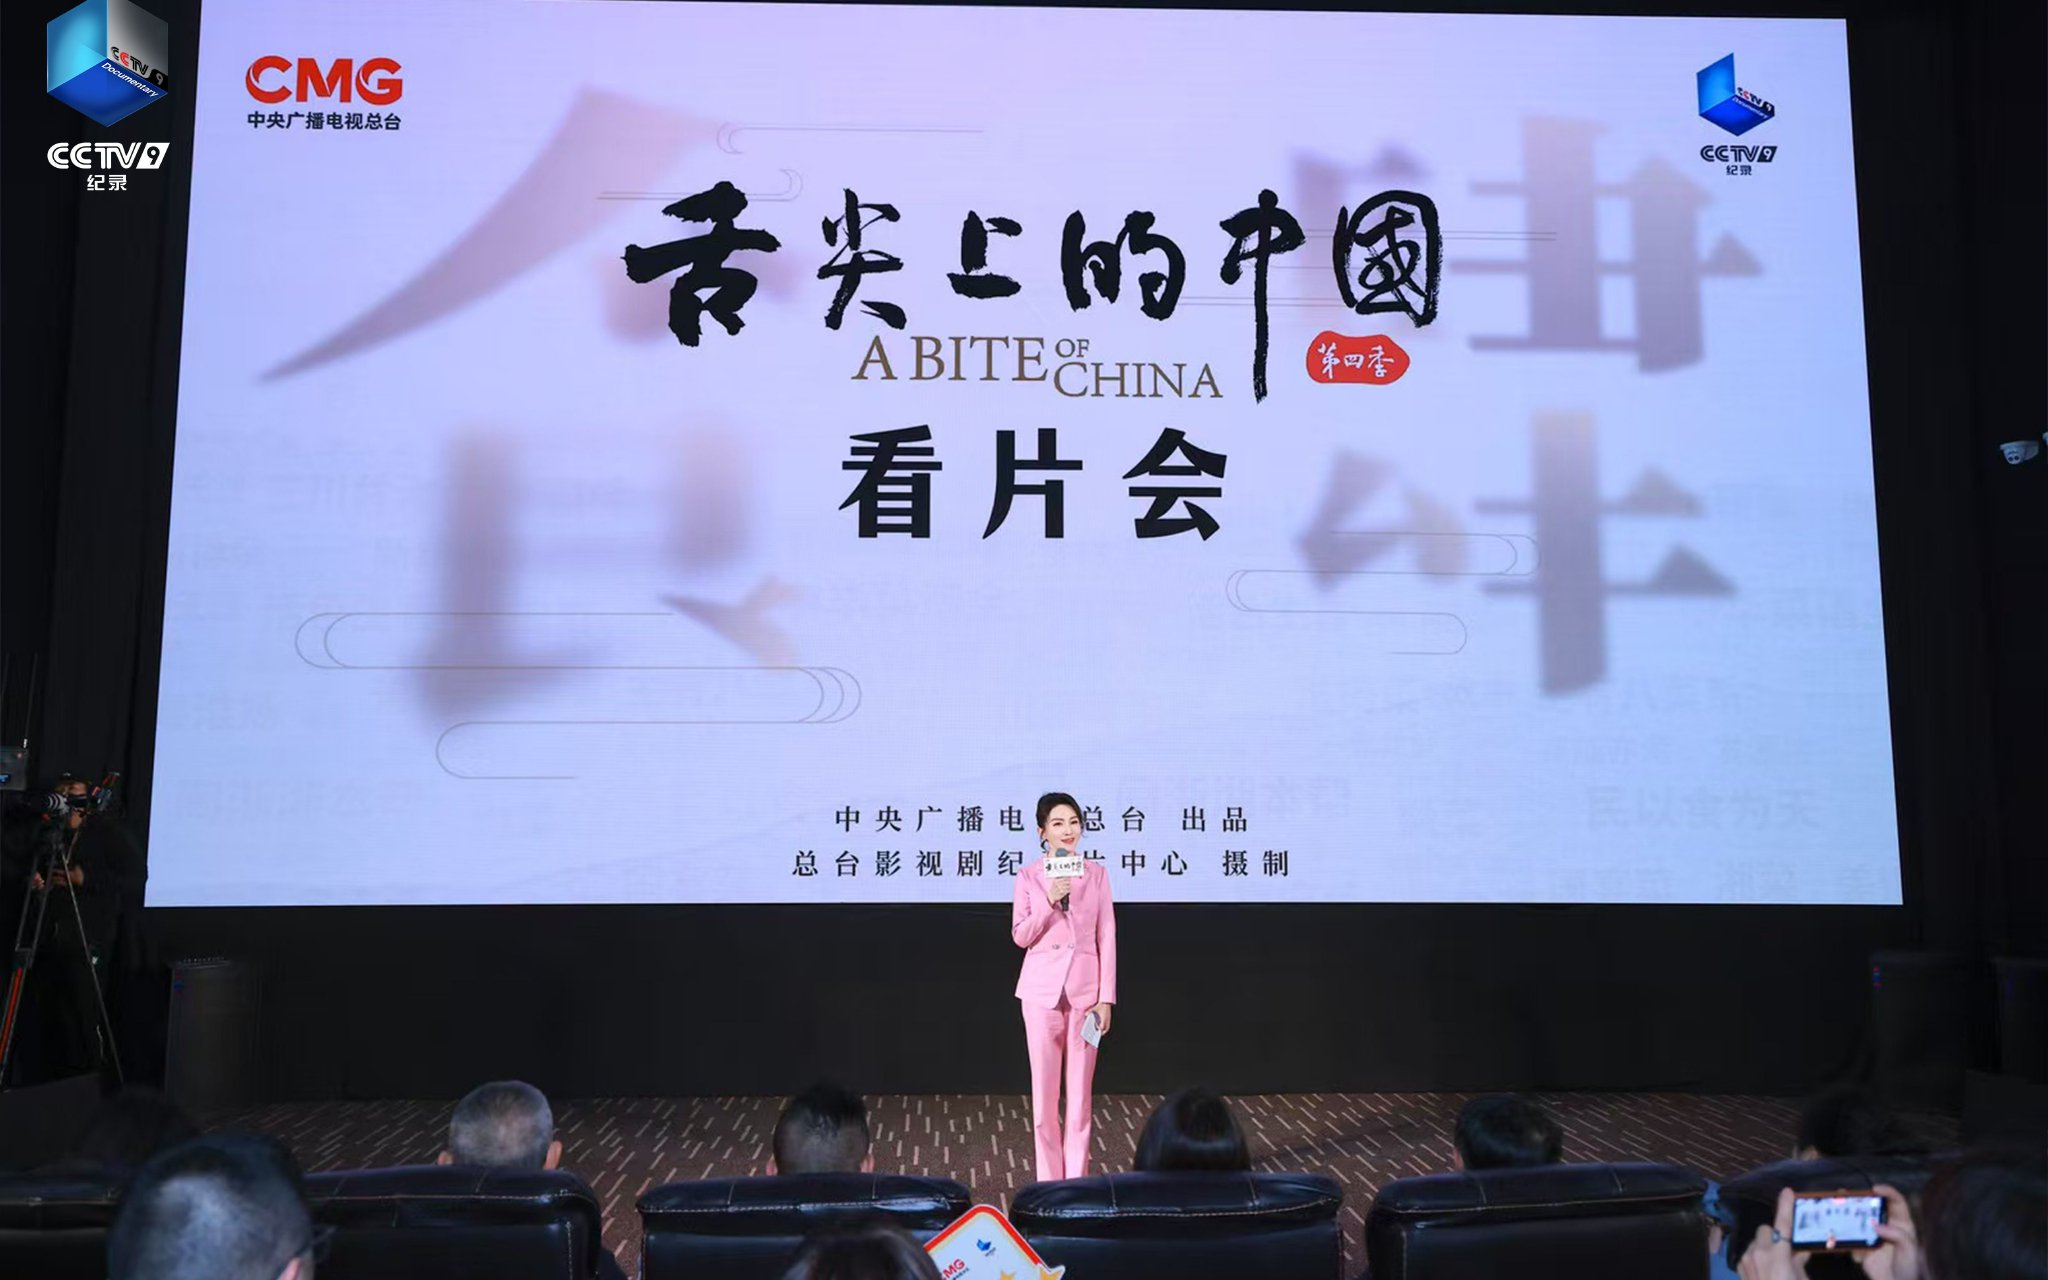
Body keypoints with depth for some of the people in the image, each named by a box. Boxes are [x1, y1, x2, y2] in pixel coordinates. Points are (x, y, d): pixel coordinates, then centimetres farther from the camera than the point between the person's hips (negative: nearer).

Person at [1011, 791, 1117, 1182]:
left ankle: (1077, 1179, 12)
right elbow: (1020, 936, -2)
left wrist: (1106, 997, -3)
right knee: (1044, 1089, 4)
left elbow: (1107, 937, 2)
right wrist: (1050, 901, -17)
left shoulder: (1096, 874, 3)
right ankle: (1049, 1180, 14)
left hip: (1085, 988, 0)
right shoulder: (1028, 876, 1)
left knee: (1081, 1090, 4)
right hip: (1042, 989, 0)